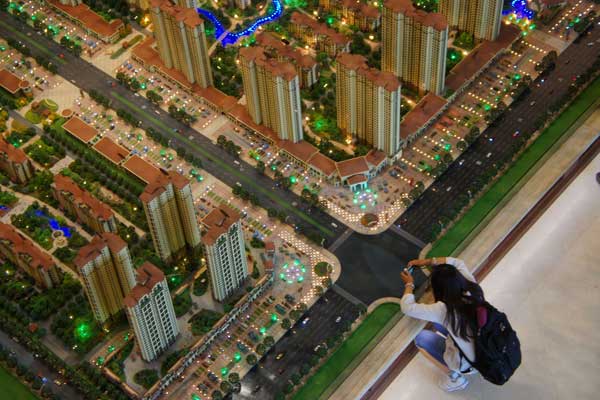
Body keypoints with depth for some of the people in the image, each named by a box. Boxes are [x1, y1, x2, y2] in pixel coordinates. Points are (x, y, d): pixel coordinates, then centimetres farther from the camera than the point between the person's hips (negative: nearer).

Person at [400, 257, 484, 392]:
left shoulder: (443, 310, -32)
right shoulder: (472, 288, -18)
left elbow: (407, 307, -21)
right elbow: (457, 263, 2)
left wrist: (409, 284, -4)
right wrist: (427, 262, -3)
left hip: (466, 363, -6)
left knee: (421, 338, 10)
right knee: (438, 320, 15)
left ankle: (455, 377, 12)